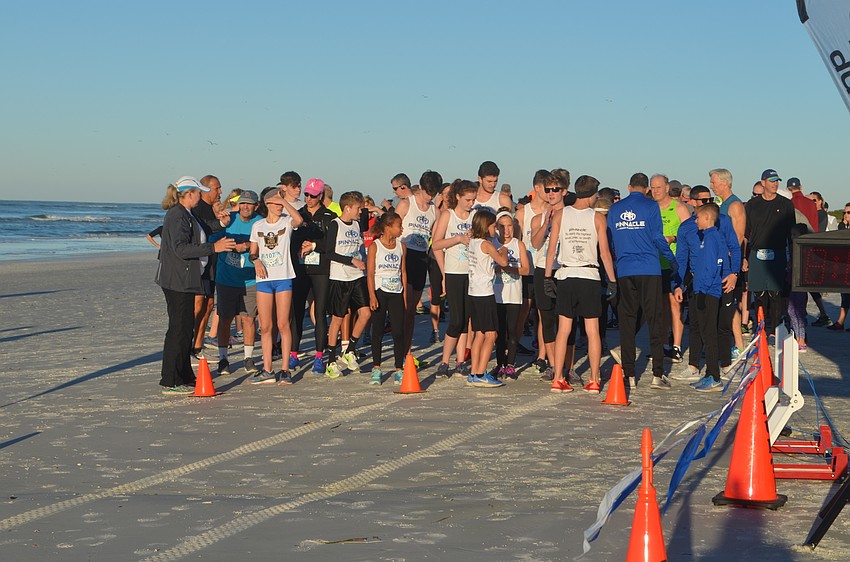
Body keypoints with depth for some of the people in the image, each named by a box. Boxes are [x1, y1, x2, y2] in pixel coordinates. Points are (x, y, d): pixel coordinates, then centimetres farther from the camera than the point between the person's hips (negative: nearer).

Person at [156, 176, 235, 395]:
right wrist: (213, 247, -25)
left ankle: (185, 376, 22)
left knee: (185, 327, 15)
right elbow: (181, 249, -24)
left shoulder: (184, 214, 17)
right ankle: (171, 382, -5)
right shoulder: (178, 216, -16)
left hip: (182, 280, 11)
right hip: (178, 281, -11)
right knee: (179, 329, -8)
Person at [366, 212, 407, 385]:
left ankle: (399, 370, 4)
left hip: (396, 293, 3)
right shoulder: (375, 246, -3)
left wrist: (405, 294, 9)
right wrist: (372, 296, -13)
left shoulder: (401, 246, 9)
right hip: (380, 292, -3)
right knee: (378, 331, 2)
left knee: (399, 332, -1)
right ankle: (376, 369, 10)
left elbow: (403, 272, 14)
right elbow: (370, 273, -5)